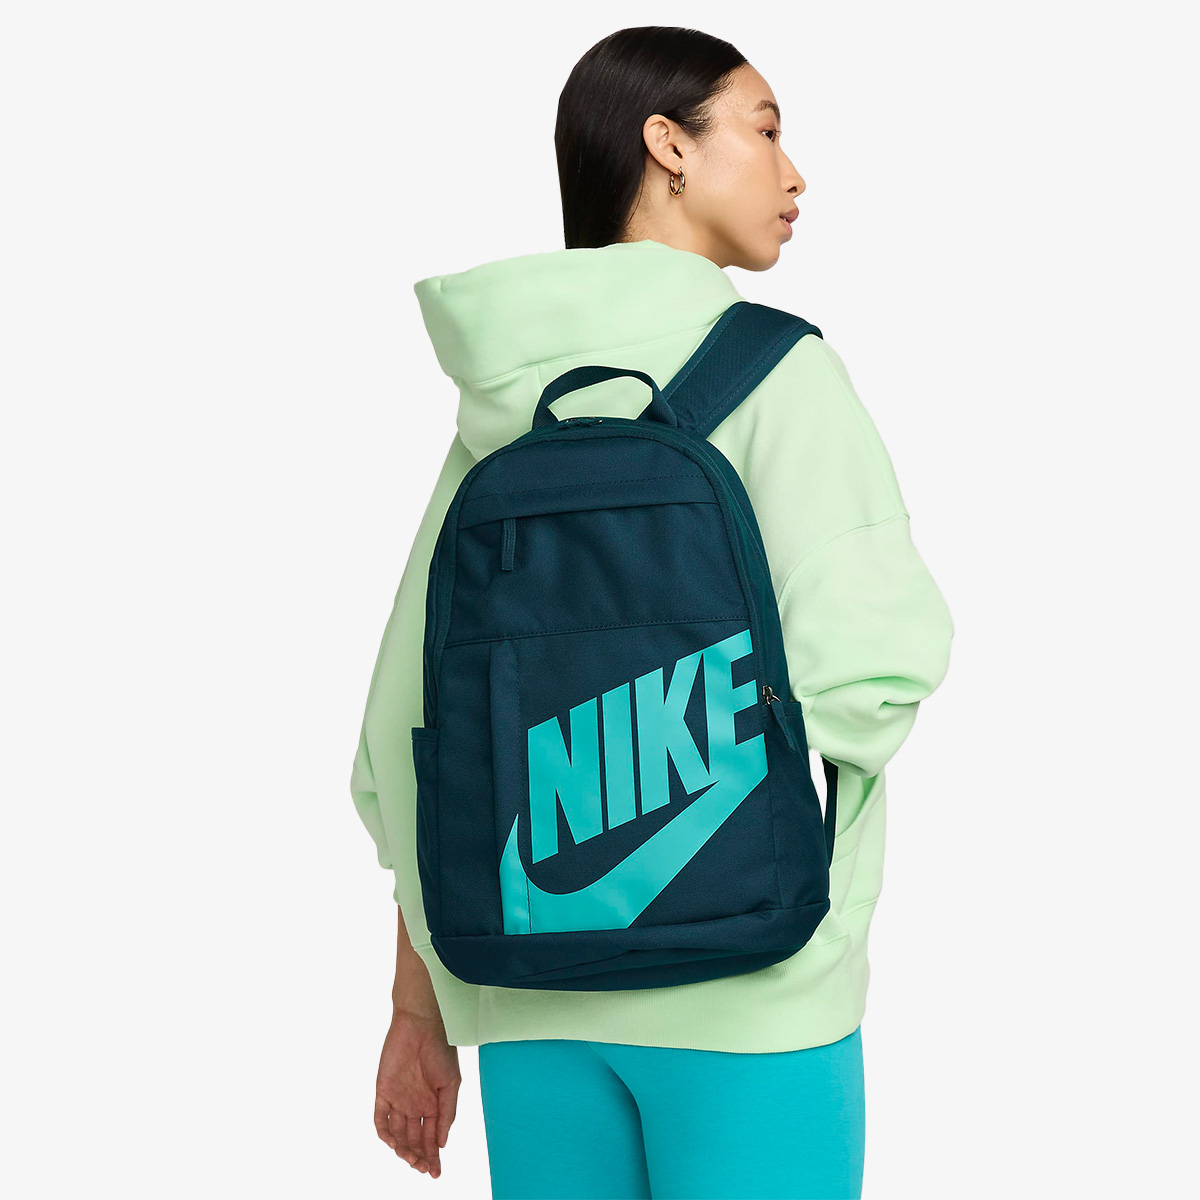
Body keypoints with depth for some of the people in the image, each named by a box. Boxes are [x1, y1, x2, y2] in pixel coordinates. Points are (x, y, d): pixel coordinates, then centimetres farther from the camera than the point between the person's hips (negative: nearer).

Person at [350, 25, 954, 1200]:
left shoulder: (500, 404, 9)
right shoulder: (769, 365, -8)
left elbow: (413, 731, 8)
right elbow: (864, 662, -18)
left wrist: (418, 1012, 14)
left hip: (533, 983, 6)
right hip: (741, 990, -5)